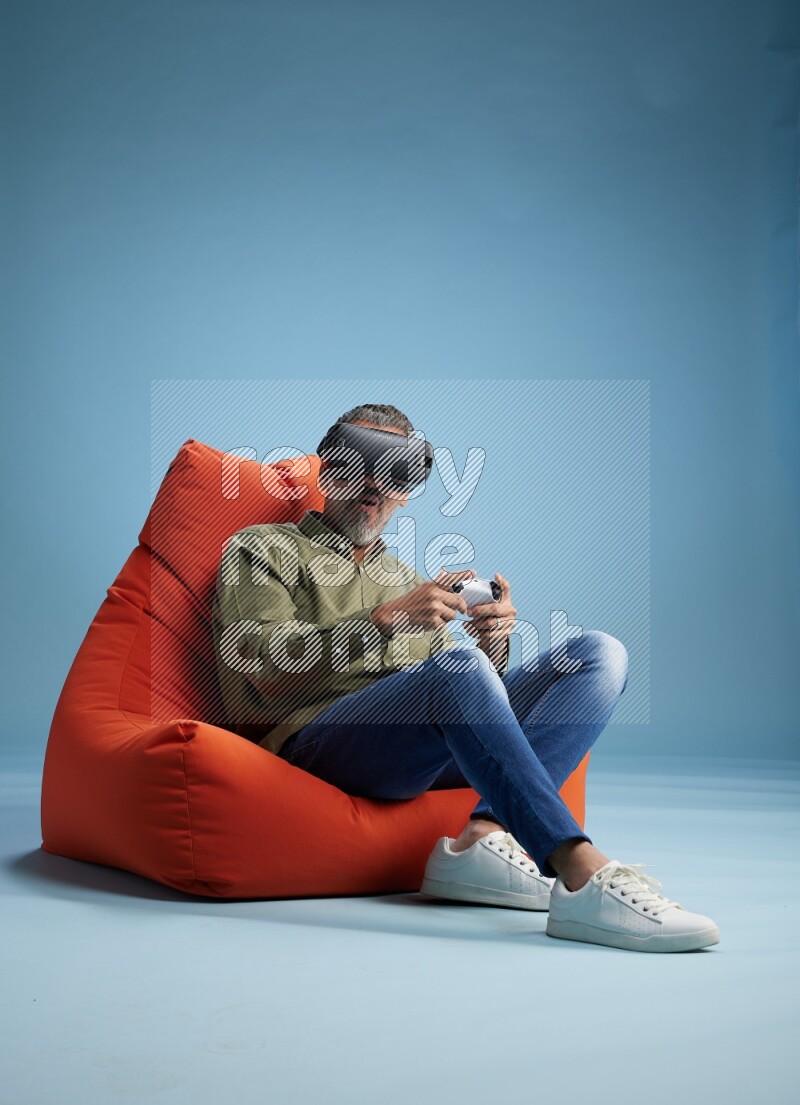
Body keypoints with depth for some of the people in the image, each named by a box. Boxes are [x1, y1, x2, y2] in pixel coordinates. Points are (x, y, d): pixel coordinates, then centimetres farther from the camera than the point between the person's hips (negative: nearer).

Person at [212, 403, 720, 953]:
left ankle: (487, 835, -29)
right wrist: (387, 618, -13)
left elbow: (480, 685, 22)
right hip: (312, 738, -6)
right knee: (458, 667, -36)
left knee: (600, 653, -9)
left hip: (430, 749, 6)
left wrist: (493, 641, -1)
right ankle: (584, 876, -42)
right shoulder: (260, 549, 17)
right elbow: (263, 664, -4)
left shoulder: (406, 578, 33)